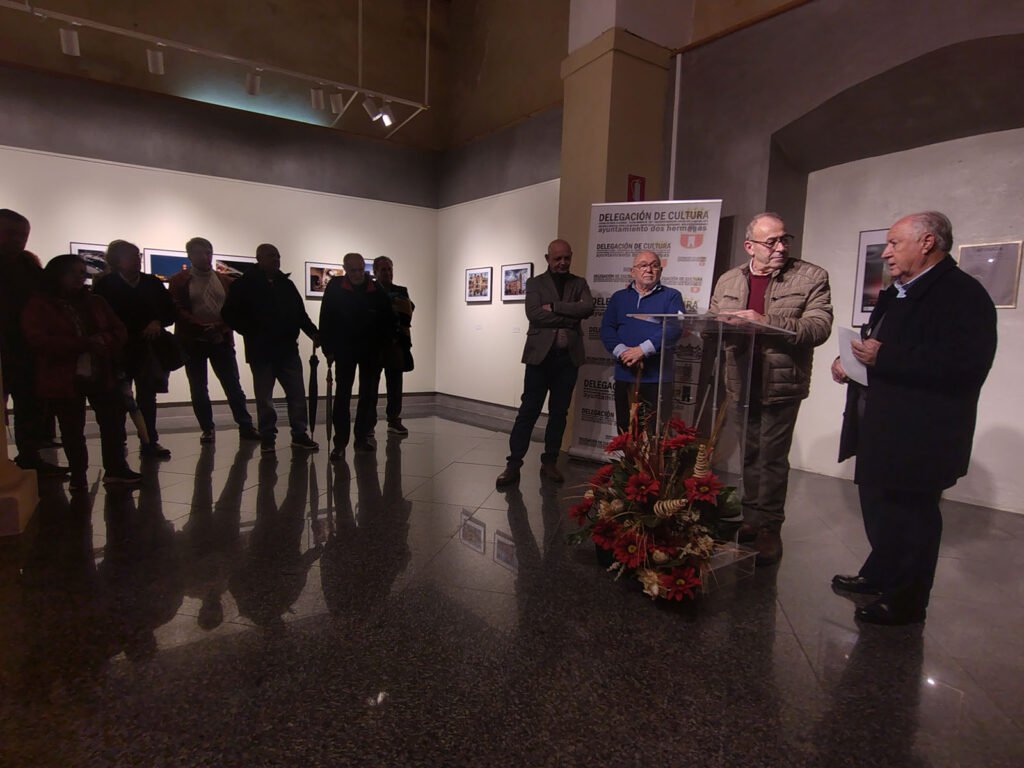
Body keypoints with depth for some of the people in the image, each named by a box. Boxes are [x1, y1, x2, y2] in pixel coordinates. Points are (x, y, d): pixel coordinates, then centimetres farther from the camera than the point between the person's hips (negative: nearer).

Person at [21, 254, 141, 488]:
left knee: (113, 421, 4)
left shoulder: (95, 302, 11)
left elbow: (119, 331, 7)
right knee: (72, 430, 5)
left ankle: (116, 468, 15)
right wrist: (85, 344, -23)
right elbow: (39, 341, -15)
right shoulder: (38, 305, -3)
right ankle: (78, 476, 18)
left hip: (102, 375, 4)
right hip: (63, 379, -4)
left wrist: (104, 341, -16)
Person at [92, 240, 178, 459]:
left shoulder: (153, 283, 6)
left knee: (148, 397, 5)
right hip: (119, 350, -3)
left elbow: (170, 311, 6)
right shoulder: (105, 285, -2)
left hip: (150, 348, 3)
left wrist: (158, 322, -12)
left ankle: (150, 442, 11)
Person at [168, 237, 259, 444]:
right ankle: (207, 430, 16)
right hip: (193, 342, -1)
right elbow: (178, 311, -6)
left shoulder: (225, 281, 10)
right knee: (198, 389, 5)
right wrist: (202, 327, -19)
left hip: (222, 341, 1)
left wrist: (220, 326, -16)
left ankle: (246, 427, 6)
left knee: (234, 386, 1)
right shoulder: (179, 281, 3)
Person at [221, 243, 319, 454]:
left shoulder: (286, 284, 12)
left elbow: (300, 313, 13)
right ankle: (267, 438, 16)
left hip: (288, 349, 4)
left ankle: (299, 435, 11)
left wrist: (312, 332, -2)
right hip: (261, 352, -4)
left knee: (297, 394, 2)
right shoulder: (245, 284, -2)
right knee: (264, 397, 6)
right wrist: (251, 333, -8)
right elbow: (229, 313, -3)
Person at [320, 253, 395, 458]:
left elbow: (388, 323, 3)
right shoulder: (334, 289, -6)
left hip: (372, 352, 2)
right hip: (344, 350, -1)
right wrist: (329, 349, -7)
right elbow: (326, 321, -3)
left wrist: (383, 349, -1)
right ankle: (340, 442, 2)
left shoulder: (378, 292, -3)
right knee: (342, 396, -1)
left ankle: (363, 436, 21)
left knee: (369, 396, 8)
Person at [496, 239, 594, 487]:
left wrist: (554, 307, -12)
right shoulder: (535, 283, 6)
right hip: (541, 355, -2)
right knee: (528, 410, -2)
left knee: (559, 412, 9)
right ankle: (513, 464, 3)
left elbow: (588, 308, -7)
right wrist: (570, 317, -11)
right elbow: (534, 313, -11)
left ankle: (549, 462, 19)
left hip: (569, 357, 3)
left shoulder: (579, 284, 13)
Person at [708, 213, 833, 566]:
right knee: (746, 455, 13)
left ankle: (769, 527, 17)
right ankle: (751, 518, 28)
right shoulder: (728, 281, 9)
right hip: (739, 382, 4)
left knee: (772, 457, 3)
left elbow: (819, 327, -14)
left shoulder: (811, 278, -3)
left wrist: (768, 322, -26)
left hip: (781, 384, -4)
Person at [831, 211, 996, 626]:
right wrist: (852, 361, 4)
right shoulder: (896, 294, 16)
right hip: (881, 430, 10)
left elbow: (964, 365, -28)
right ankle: (879, 576, 38)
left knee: (912, 515, 4)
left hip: (919, 436, -10)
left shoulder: (962, 293, -15)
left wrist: (882, 357, -27)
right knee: (878, 506, 20)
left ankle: (906, 601, 20)